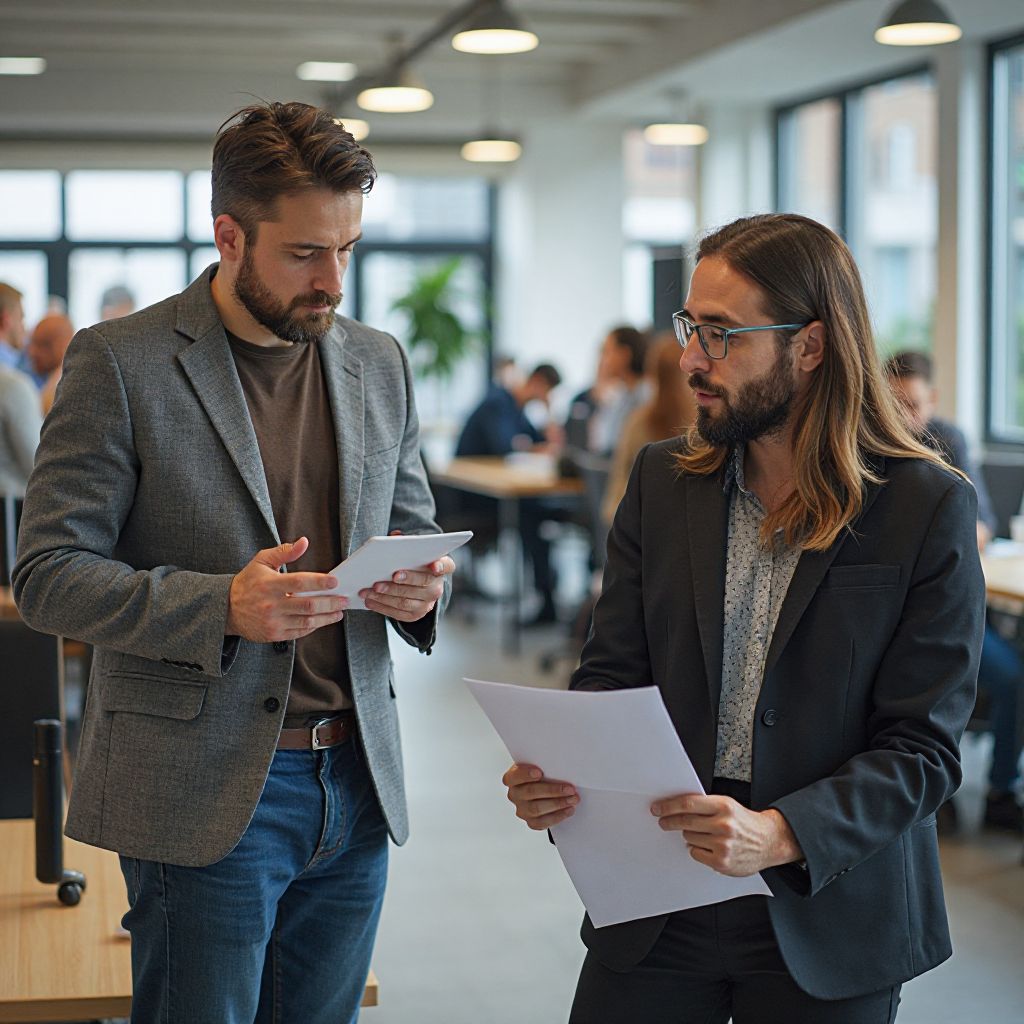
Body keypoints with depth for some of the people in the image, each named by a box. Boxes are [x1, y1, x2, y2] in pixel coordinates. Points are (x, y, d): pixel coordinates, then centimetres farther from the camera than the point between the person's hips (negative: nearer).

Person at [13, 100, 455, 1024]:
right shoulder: (120, 363, -6)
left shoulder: (380, 364, 10)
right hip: (204, 795, -5)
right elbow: (47, 575, -9)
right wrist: (222, 606, -23)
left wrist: (422, 587, -6)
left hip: (357, 782, 5)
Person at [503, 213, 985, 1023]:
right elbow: (612, 675, 5)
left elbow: (922, 749, -11)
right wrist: (556, 774, -15)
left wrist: (781, 834, -25)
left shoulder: (930, 509, -9)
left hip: (830, 920, -3)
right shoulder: (662, 481, 3)